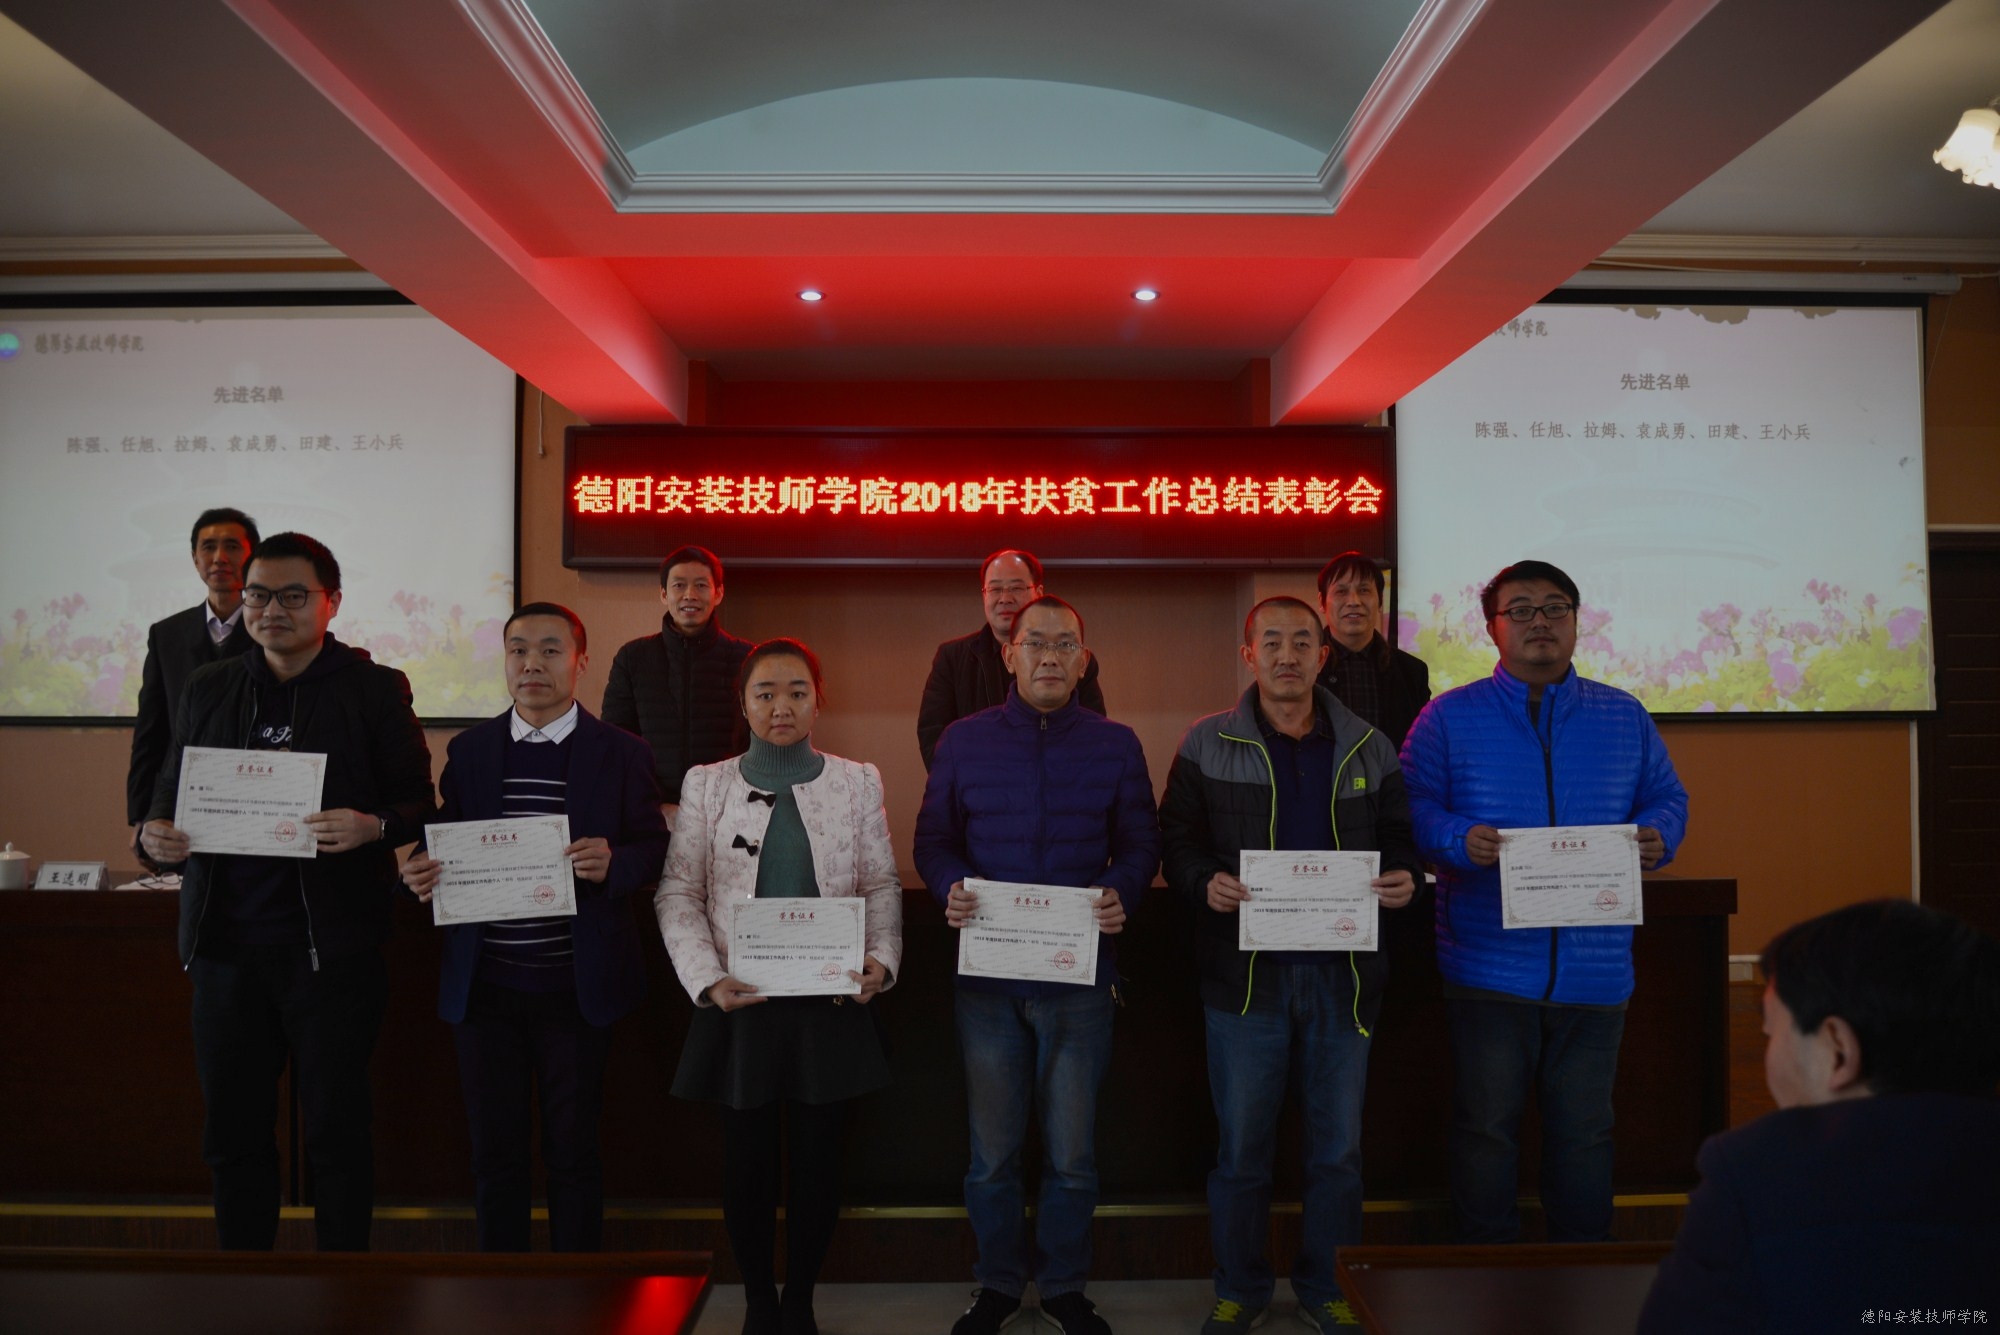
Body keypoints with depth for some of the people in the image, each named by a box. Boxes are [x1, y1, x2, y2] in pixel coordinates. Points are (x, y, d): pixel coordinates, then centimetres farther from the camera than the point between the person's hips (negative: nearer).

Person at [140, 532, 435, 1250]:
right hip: (225, 942, 4)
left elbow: (419, 807, -3)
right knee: (232, 1131, 13)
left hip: (331, 944, -4)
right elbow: (171, 787, 16)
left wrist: (372, 826, -23)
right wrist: (155, 830, -6)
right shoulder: (207, 689, 12)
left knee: (337, 1130, 6)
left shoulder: (375, 688, -1)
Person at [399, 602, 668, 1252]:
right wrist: (420, 871, -12)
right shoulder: (470, 749, 8)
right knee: (496, 1149, 12)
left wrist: (613, 862, -22)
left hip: (576, 985, -2)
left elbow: (655, 850, -1)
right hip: (484, 983, 2)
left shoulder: (621, 753, 0)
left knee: (573, 1148, 9)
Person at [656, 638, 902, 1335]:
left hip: (830, 1003, 1)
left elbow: (882, 886, 6)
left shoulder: (858, 782, 5)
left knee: (817, 1158, 8)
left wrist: (882, 959, -11)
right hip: (741, 1003, 0)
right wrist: (708, 979, -13)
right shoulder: (706, 785, 4)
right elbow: (677, 893, 0)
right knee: (748, 1159, 8)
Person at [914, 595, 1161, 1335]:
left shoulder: (1116, 744, 1)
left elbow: (1140, 844, 4)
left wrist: (1121, 893, -16)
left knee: (1072, 1149, 10)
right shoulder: (963, 740, 1)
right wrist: (951, 889, -15)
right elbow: (933, 840, 4)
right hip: (986, 971, 0)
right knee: (992, 1149, 12)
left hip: (1079, 972, 0)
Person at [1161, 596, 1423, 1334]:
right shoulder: (1206, 744, 1)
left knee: (1339, 1143, 12)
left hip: (1343, 970, 2)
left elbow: (1399, 837, 11)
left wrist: (1403, 877, -10)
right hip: (1244, 969, -2)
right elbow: (1176, 838, -1)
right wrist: (1206, 880, -20)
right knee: (1240, 1142, 8)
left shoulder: (1369, 747, 7)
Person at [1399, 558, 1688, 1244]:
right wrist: (1459, 840, -21)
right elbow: (1410, 806, -3)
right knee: (1486, 1125, 6)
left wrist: (1657, 836, -8)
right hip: (1489, 964, -2)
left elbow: (1667, 797, 14)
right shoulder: (1450, 716, 1)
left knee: (1585, 1129, 14)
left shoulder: (1624, 716, 11)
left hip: (1594, 970, 3)